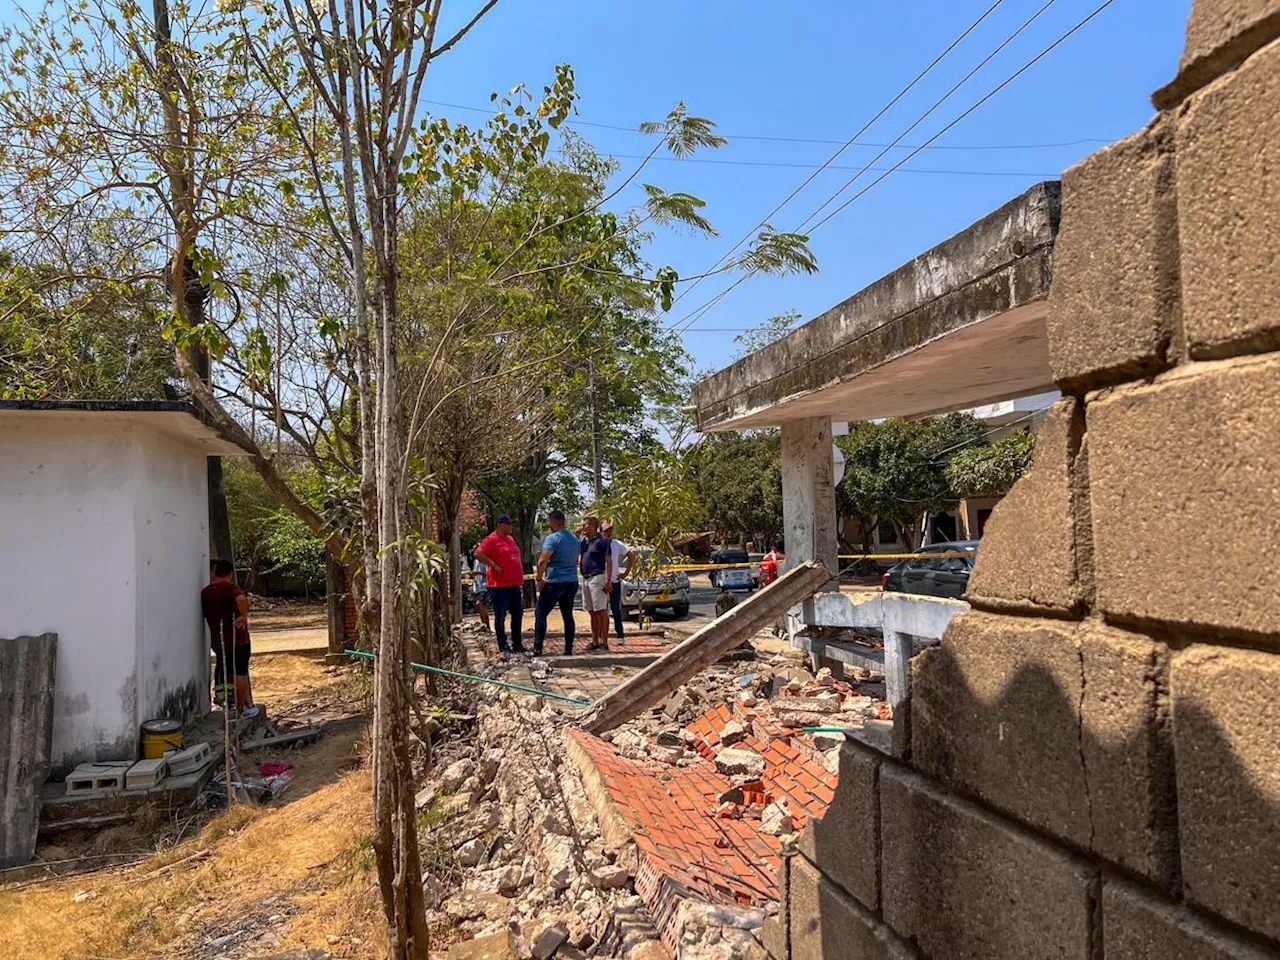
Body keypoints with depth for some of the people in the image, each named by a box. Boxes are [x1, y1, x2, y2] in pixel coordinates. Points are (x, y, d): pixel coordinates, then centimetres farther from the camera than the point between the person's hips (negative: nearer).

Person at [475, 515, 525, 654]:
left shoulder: (510, 539, 16)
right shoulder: (492, 540, -10)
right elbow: (478, 554, -22)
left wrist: (521, 581, 20)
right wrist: (494, 566, -20)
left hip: (515, 584, 9)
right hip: (500, 585, -9)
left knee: (518, 615, 13)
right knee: (500, 617, 0)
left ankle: (517, 644, 23)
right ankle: (503, 647, 5)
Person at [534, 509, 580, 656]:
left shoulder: (552, 538, -12)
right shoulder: (574, 539, 13)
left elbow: (542, 561, -20)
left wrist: (540, 579, -10)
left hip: (554, 582, -7)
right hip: (572, 582, 7)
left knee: (540, 613, 1)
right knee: (568, 615, 10)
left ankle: (537, 648, -2)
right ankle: (568, 649, 9)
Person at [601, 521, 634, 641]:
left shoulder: (617, 544, 4)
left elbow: (632, 556, 13)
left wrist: (626, 572, 6)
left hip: (615, 581, 1)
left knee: (616, 610, 6)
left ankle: (620, 636, 11)